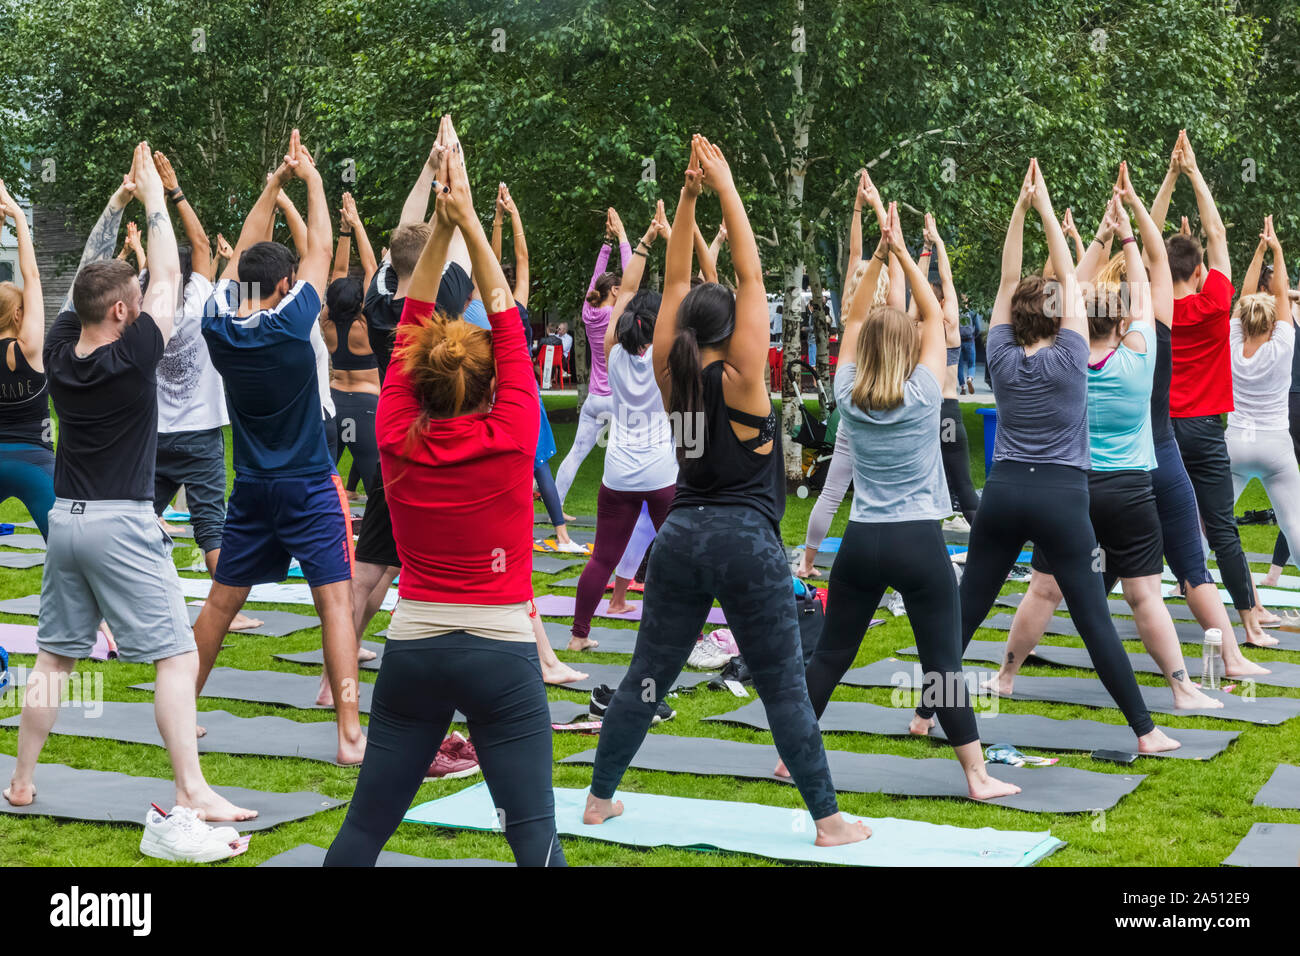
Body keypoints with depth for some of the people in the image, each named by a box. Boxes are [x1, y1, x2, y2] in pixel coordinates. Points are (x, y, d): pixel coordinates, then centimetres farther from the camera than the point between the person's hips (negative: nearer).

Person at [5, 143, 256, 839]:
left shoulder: (60, 349, 0)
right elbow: (168, 274, -5)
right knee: (178, 656, -4)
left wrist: (117, 203, 15)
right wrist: (151, 197, 5)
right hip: (123, 524, -6)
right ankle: (190, 794, -8)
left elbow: (87, 277, 14)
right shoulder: (132, 356, -15)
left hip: (66, 520, 7)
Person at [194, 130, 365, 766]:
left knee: (221, 601, 15)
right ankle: (349, 733, -13)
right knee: (335, 600, -7)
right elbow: (319, 249, -3)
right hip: (309, 486, -5)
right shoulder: (288, 323, -15)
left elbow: (243, 250, 12)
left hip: (251, 487, 5)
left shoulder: (219, 325, -2)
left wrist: (276, 183, 16)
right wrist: (310, 178, 10)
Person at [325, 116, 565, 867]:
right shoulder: (508, 440, -10)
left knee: (367, 823, 11)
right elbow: (507, 322, -3)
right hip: (500, 649, -3)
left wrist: (442, 224, 2)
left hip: (415, 647, 3)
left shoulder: (397, 441, -2)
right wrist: (469, 220, 1)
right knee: (535, 830, -4)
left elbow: (412, 323, 4)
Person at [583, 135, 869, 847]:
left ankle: (600, 797, 19)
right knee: (784, 688, -1)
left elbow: (675, 284, 7)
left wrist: (687, 196, 2)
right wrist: (724, 190, -7)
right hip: (745, 541, -5)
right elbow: (751, 276, -9)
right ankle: (828, 820, 3)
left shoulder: (671, 376, 2)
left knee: (647, 675, 12)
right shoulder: (739, 380, -10)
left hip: (680, 539, 5)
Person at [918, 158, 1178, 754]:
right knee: (1093, 617, -2)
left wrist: (1021, 208, 6)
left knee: (966, 608, 10)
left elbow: (1008, 281, 8)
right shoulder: (1069, 357, -5)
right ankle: (1145, 731, 0)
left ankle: (927, 711, 16)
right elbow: (1068, 278, 2)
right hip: (1061, 497, -3)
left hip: (1003, 492, 3)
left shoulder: (1002, 357, 2)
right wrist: (1044, 207, 6)